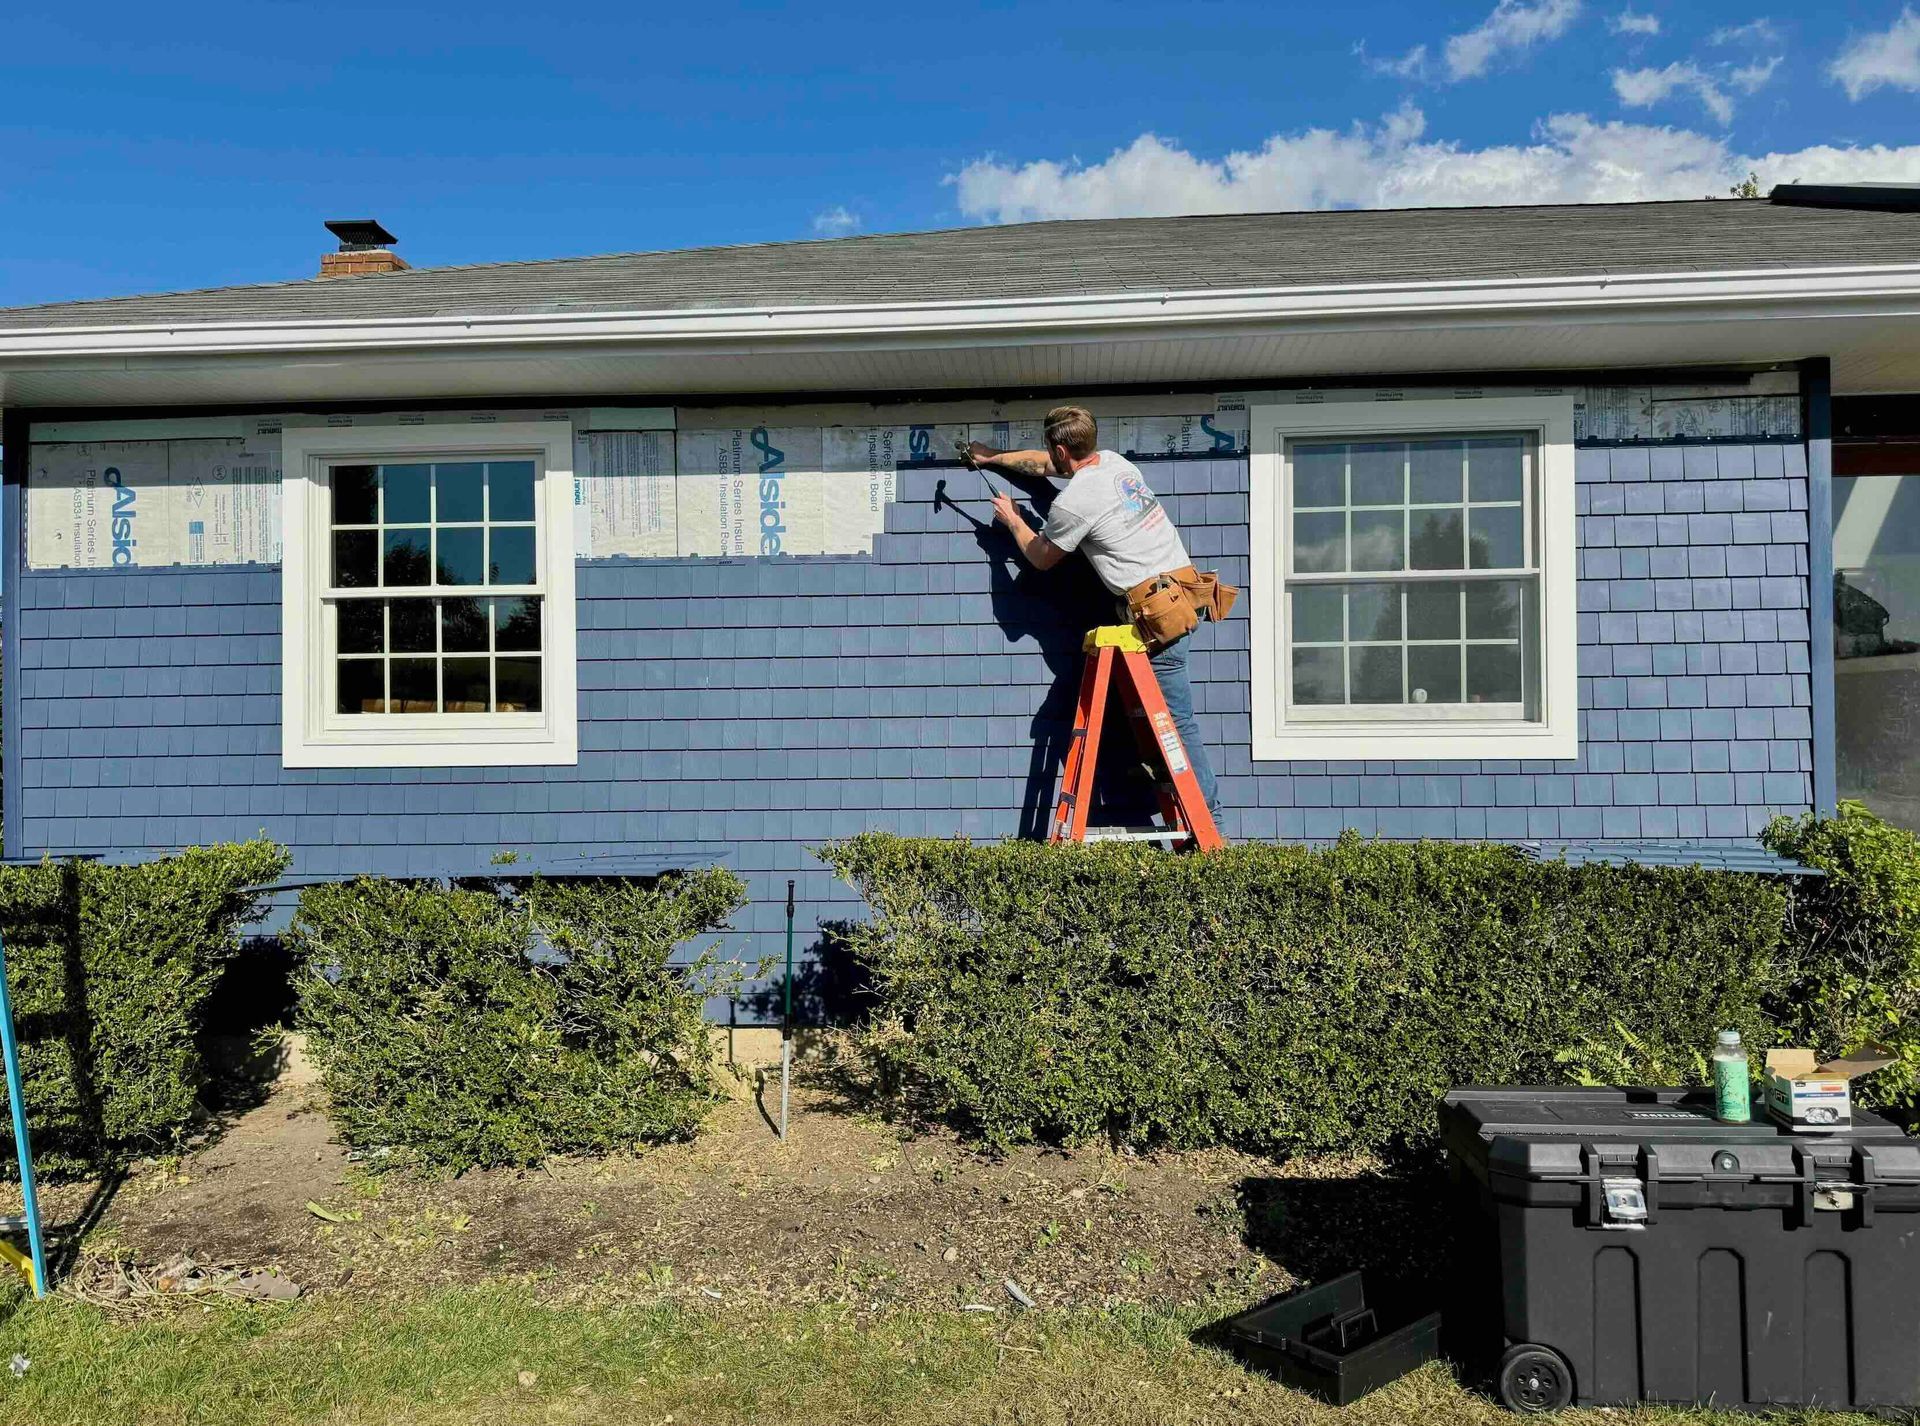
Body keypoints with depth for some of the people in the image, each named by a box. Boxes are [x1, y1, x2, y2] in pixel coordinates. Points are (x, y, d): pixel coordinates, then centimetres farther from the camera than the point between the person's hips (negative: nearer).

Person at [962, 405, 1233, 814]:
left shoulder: (1072, 502, -9)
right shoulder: (1114, 461, 16)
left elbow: (1041, 558, 12)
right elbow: (1041, 464, 34)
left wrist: (1013, 521, 29)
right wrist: (992, 457, 46)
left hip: (1158, 610, -9)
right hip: (1186, 586, 9)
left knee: (1177, 720, -5)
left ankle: (1208, 816, -2)